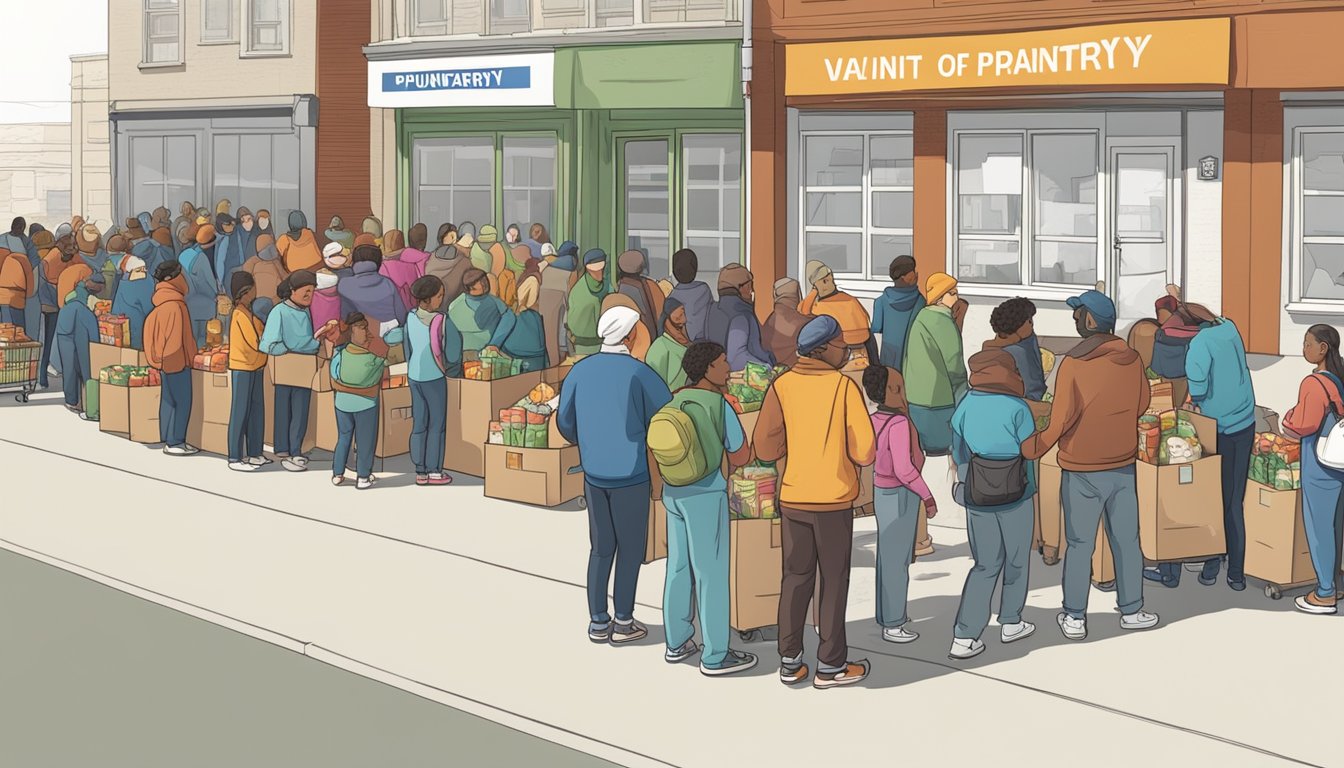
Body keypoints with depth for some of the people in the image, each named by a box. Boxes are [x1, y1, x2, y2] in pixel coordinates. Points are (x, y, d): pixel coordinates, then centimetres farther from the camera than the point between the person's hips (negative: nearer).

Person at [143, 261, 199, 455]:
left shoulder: (165, 304, 9)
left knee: (169, 400, 13)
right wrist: (180, 360, -16)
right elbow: (175, 338, -21)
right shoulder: (174, 306, -20)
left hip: (167, 361, 10)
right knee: (182, 402, -4)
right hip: (176, 361, -10)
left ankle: (169, 440, 18)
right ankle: (174, 443, -2)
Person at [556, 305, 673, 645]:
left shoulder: (581, 369, 0)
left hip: (593, 473, 5)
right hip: (631, 474, -5)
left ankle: (598, 622, 16)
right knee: (630, 548, 8)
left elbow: (564, 420, 6)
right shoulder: (638, 373, -14)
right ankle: (623, 623, 13)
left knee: (600, 548, 14)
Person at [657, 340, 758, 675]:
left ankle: (677, 643, 26)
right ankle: (715, 656, 4)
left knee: (679, 567, 17)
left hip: (674, 494, 7)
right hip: (706, 496, -7)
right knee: (712, 574, -1)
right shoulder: (720, 406, -14)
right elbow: (740, 457, -7)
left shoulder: (674, 403, 5)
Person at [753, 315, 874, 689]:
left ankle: (790, 661, 18)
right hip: (834, 500, -3)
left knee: (795, 577, 15)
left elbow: (765, 448, -4)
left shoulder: (782, 386, -4)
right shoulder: (844, 386, -12)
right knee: (833, 581, 8)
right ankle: (830, 665, 13)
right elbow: (864, 452, -14)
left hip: (792, 499, 3)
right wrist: (837, 445, 7)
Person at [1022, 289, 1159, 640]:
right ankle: (1131, 611, 21)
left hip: (1081, 471, -4)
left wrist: (1032, 448, -7)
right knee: (1126, 541, 14)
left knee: (1079, 545, 5)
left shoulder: (1073, 364, -19)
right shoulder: (1131, 360, -3)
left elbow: (1061, 420, -19)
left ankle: (1074, 619, 11)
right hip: (1123, 465, 4)